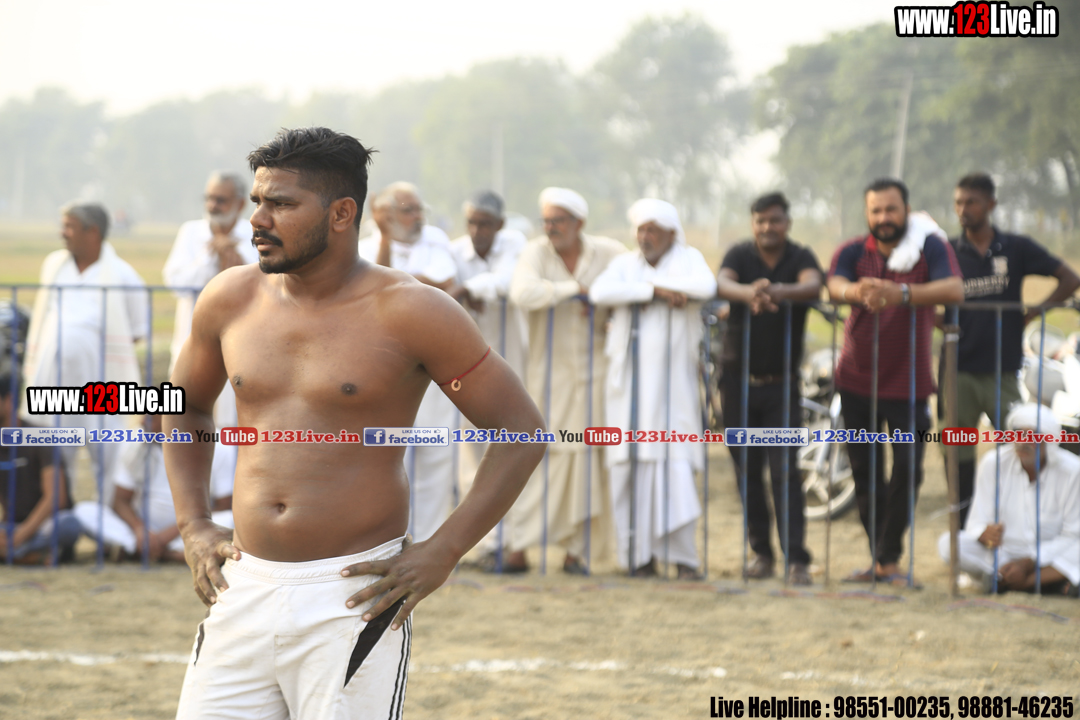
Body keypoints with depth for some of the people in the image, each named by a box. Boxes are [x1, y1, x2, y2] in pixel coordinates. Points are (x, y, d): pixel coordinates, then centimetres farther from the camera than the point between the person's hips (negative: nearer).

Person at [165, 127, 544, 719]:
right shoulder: (231, 299, 8)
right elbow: (185, 405, 27)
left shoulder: (409, 312, -7)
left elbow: (521, 433, -3)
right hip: (243, 589, 5)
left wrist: (441, 553, -9)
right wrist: (192, 525, 15)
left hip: (351, 600, -5)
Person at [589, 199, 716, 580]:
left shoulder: (688, 259, 9)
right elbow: (600, 292, -9)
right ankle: (640, 557, 3)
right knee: (630, 470, -2)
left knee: (675, 468, -9)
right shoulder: (625, 263, 12)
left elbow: (705, 286, -14)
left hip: (672, 381, -2)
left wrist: (658, 285, -8)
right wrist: (654, 290, -14)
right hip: (629, 381, 2)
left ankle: (683, 558, -6)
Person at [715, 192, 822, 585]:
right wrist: (748, 293, -48)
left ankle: (797, 559, -12)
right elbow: (722, 282, -24)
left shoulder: (800, 258, -3)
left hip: (781, 382, -1)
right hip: (738, 378, 1)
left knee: (785, 471, -9)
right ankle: (762, 552, 17)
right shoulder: (741, 255, -2)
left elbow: (813, 285, -25)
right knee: (747, 471, 6)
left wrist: (777, 292, -48)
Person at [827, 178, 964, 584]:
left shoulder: (930, 247, -7)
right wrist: (858, 292, -49)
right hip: (857, 379, 2)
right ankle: (878, 556, 20)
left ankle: (888, 559, 0)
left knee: (908, 468, -10)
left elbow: (954, 290, -27)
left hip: (908, 380, -2)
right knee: (864, 471, 8)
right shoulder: (853, 253, -1)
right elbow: (834, 286, -24)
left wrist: (901, 294, -44)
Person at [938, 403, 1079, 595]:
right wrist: (986, 534, -33)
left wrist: (1027, 563, -23)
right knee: (948, 543, -26)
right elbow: (977, 524, -7)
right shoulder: (993, 464, -6)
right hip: (1004, 550, 2)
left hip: (1051, 555, -2)